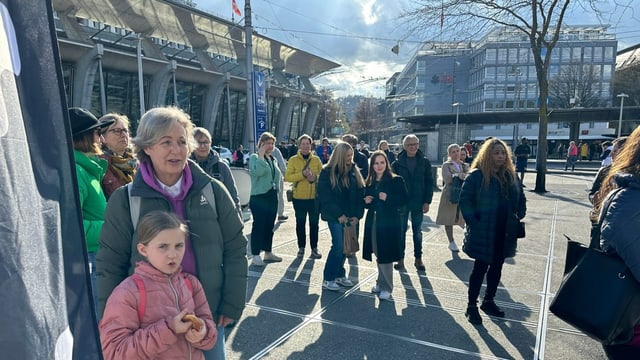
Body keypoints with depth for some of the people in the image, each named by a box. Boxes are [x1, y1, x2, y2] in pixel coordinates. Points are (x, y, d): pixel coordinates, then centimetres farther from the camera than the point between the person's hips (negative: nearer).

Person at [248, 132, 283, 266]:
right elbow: (258, 171, -27)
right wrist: (261, 155, -20)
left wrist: (277, 190, 13)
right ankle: (255, 255, 5)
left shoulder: (273, 159, 15)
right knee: (258, 226, -3)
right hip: (259, 197, -7)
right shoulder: (254, 157, -7)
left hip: (272, 196, 7)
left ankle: (268, 252, 25)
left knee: (269, 226, 14)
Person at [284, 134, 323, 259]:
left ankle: (314, 248, 21)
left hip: (314, 197, 1)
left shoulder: (316, 159, 5)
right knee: (300, 223, 10)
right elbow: (287, 177, -10)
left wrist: (315, 177, -15)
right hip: (299, 197, -1)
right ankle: (301, 247, 24)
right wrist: (302, 174, -21)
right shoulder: (293, 160, -1)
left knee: (314, 223, 7)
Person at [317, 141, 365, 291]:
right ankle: (328, 279, 5)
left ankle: (340, 274, 24)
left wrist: (358, 215, -3)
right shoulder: (327, 172, -8)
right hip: (335, 216, -5)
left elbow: (360, 193, 6)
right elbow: (325, 197, -11)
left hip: (350, 217, 5)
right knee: (338, 245, -8)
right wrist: (339, 215, -13)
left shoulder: (353, 171, 8)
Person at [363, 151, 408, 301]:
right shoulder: (370, 183, 11)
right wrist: (366, 201, -1)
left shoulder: (396, 180, -6)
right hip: (373, 222, 5)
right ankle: (381, 282, 29)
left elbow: (404, 199, -9)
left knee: (385, 256, -2)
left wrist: (387, 198, -21)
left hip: (389, 223, -5)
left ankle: (386, 287, 12)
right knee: (378, 255, 12)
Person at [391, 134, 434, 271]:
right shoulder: (397, 163, -2)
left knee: (417, 232, 11)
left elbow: (429, 182, 0)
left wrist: (427, 201, -5)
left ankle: (418, 258, 23)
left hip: (418, 203, 1)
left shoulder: (424, 162, 0)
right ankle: (401, 259, 19)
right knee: (401, 230, 7)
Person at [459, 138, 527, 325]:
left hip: (504, 233, 6)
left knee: (497, 267, 16)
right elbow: (464, 200, -13)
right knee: (480, 268, 3)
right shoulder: (477, 175, -12)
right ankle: (471, 306, 18)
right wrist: (473, 222, -17)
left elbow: (521, 199, 17)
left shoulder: (510, 176, 7)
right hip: (483, 232, -6)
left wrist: (518, 217, 5)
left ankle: (489, 301, 34)